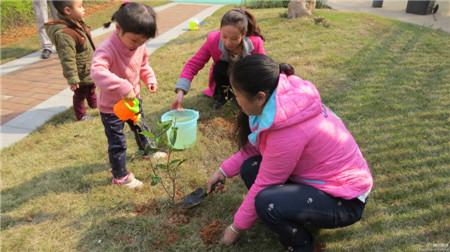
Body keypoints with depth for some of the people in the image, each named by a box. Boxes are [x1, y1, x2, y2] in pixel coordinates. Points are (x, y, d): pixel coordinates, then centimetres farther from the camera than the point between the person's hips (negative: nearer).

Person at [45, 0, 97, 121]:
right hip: (81, 73, -9)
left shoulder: (77, 24, -3)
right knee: (80, 95, 12)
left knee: (91, 89, 31)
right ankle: (81, 115, 33)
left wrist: (94, 62, 23)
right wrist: (72, 79, -26)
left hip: (89, 70, 9)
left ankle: (94, 103, 55)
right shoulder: (65, 34, -33)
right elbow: (68, 60, -30)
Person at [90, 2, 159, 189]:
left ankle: (147, 150, 58)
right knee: (117, 144, 5)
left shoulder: (139, 46, -9)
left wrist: (150, 78, -7)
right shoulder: (108, 49, -32)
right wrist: (123, 87, -56)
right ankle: (120, 176, 25)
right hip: (111, 106, -7)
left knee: (141, 128, 29)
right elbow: (97, 71, -49)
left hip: (133, 99, 7)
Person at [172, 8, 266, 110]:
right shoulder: (213, 40, -30)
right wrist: (180, 92, -42)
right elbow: (193, 64, -30)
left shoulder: (256, 43, -31)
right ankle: (222, 94, -4)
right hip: (225, 80, 0)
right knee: (220, 67, -34)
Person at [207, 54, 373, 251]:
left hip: (344, 198, -8)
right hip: (319, 174, 8)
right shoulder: (279, 97, -8)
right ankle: (298, 219, 12)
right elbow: (255, 146, 7)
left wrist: (236, 227, -6)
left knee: (267, 203, -30)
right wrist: (224, 171, 5)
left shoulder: (288, 133, -32)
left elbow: (263, 186, -20)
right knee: (250, 168, -5)